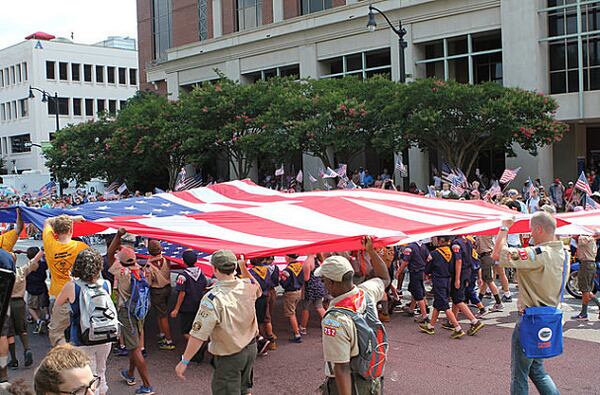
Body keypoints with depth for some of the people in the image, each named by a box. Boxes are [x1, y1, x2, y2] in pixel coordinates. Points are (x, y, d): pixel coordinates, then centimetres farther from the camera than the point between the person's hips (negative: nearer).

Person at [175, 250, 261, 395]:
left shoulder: (212, 299, -28)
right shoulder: (247, 286, -10)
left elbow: (198, 335, -28)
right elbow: (258, 290, 18)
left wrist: (184, 361, -20)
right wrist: (244, 269, 22)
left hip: (229, 357, -6)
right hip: (250, 348, 6)